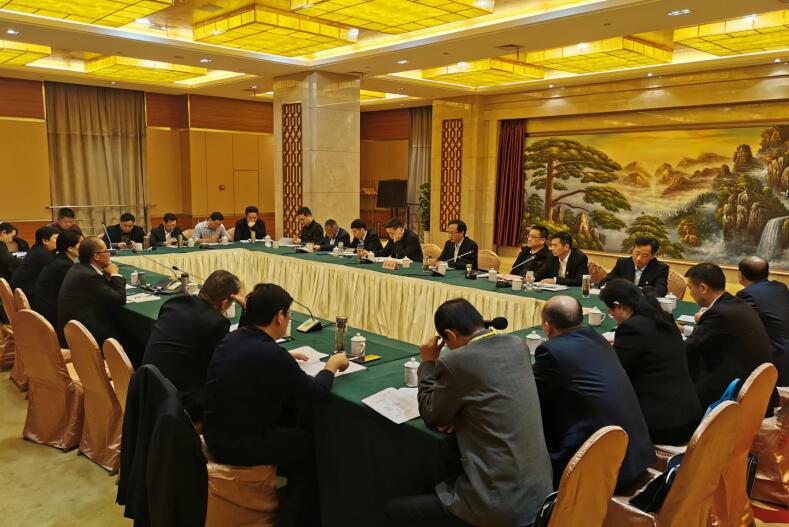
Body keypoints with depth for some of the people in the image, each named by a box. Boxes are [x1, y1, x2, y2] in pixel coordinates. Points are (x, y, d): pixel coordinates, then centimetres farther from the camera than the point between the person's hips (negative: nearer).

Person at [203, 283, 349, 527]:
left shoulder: (232, 338, -1)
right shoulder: (273, 355, -26)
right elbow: (314, 392, -13)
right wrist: (332, 365, 4)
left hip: (216, 433, 8)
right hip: (238, 445, -8)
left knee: (290, 420, 24)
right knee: (312, 444, 10)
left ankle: (289, 500, 38)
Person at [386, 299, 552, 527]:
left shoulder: (455, 361, -17)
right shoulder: (518, 345, 4)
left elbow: (431, 416, 0)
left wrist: (428, 362, 8)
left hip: (501, 502, -8)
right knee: (433, 489, 28)